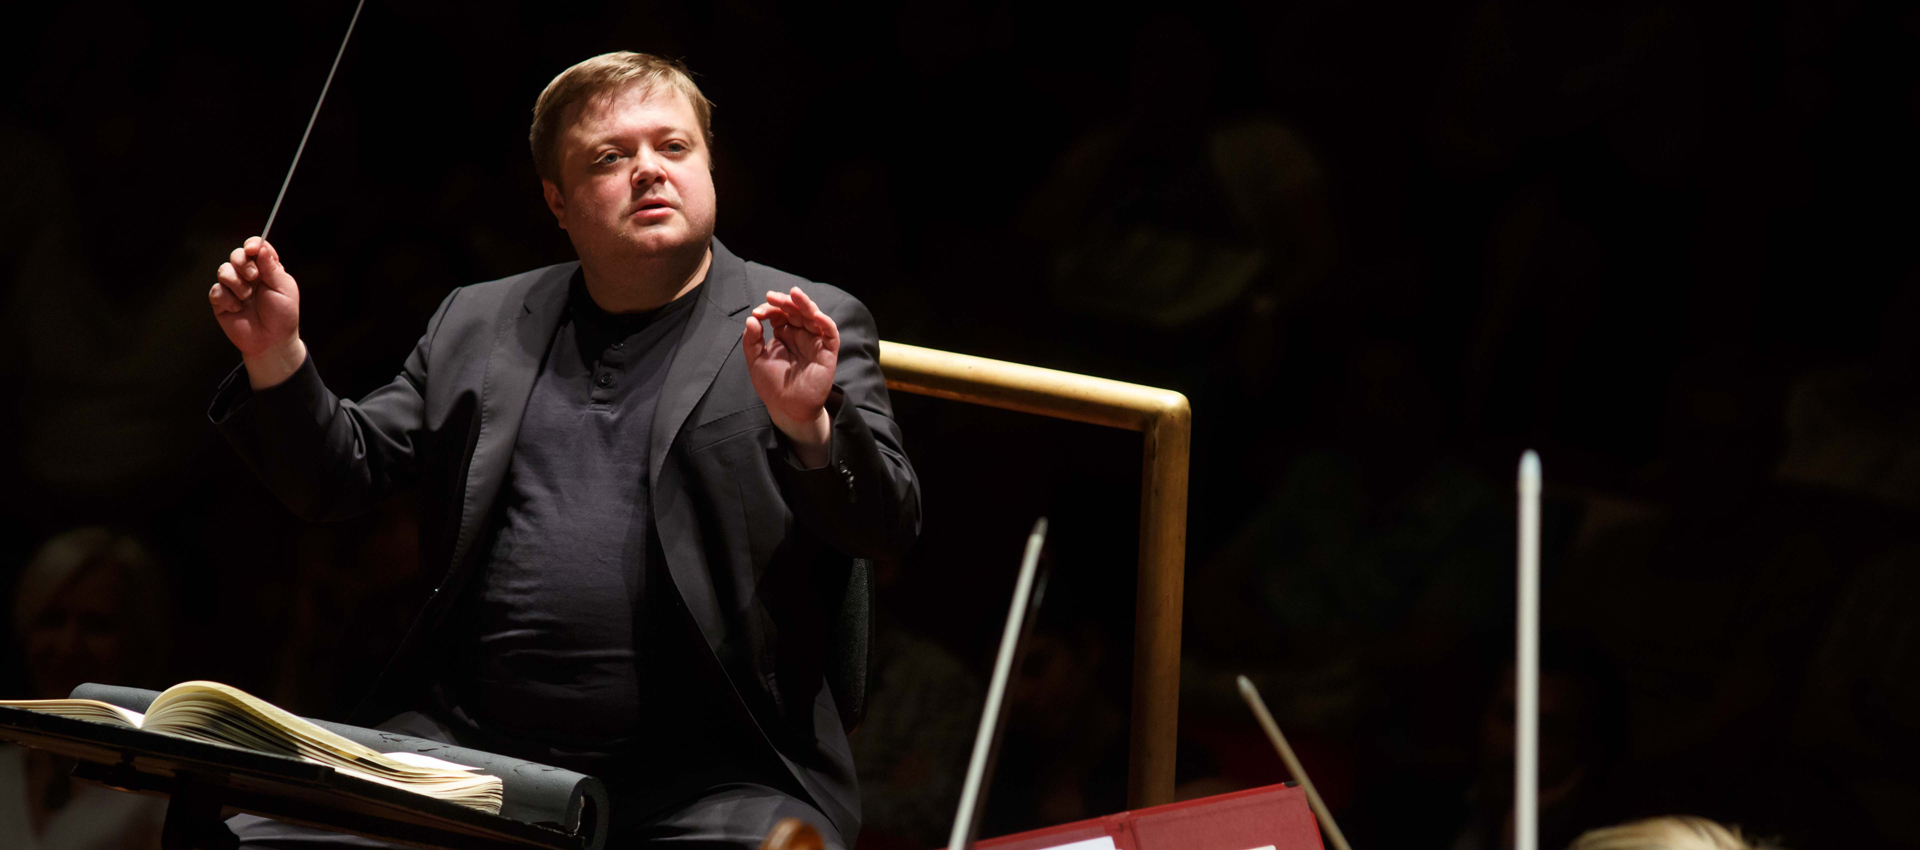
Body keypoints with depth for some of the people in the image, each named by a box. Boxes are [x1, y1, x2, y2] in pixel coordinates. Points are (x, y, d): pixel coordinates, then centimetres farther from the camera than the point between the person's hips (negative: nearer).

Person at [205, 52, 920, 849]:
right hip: (469, 748, 3)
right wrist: (276, 357, 2)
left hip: (710, 775, -3)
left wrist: (805, 423, -24)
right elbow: (339, 478, 19)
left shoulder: (816, 327, 7)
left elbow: (890, 528, -4)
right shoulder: (478, 324, 19)